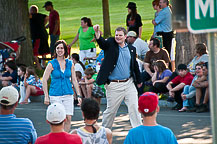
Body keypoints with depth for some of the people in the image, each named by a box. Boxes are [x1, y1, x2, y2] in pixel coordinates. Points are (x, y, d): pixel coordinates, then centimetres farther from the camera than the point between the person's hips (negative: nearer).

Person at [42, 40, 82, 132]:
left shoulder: (70, 64, 8)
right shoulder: (52, 64, -2)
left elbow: (74, 80, 13)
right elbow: (44, 80, -2)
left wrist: (78, 95, 8)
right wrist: (46, 96, -8)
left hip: (68, 94, 3)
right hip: (55, 95, -3)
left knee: (68, 118, -4)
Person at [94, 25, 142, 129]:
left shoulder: (131, 49, 10)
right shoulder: (110, 44, 0)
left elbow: (135, 66, 18)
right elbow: (102, 43, -21)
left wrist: (138, 81, 23)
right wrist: (97, 33, -42)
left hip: (129, 83, 3)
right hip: (114, 85, -2)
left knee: (134, 108, -2)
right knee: (111, 110, 7)